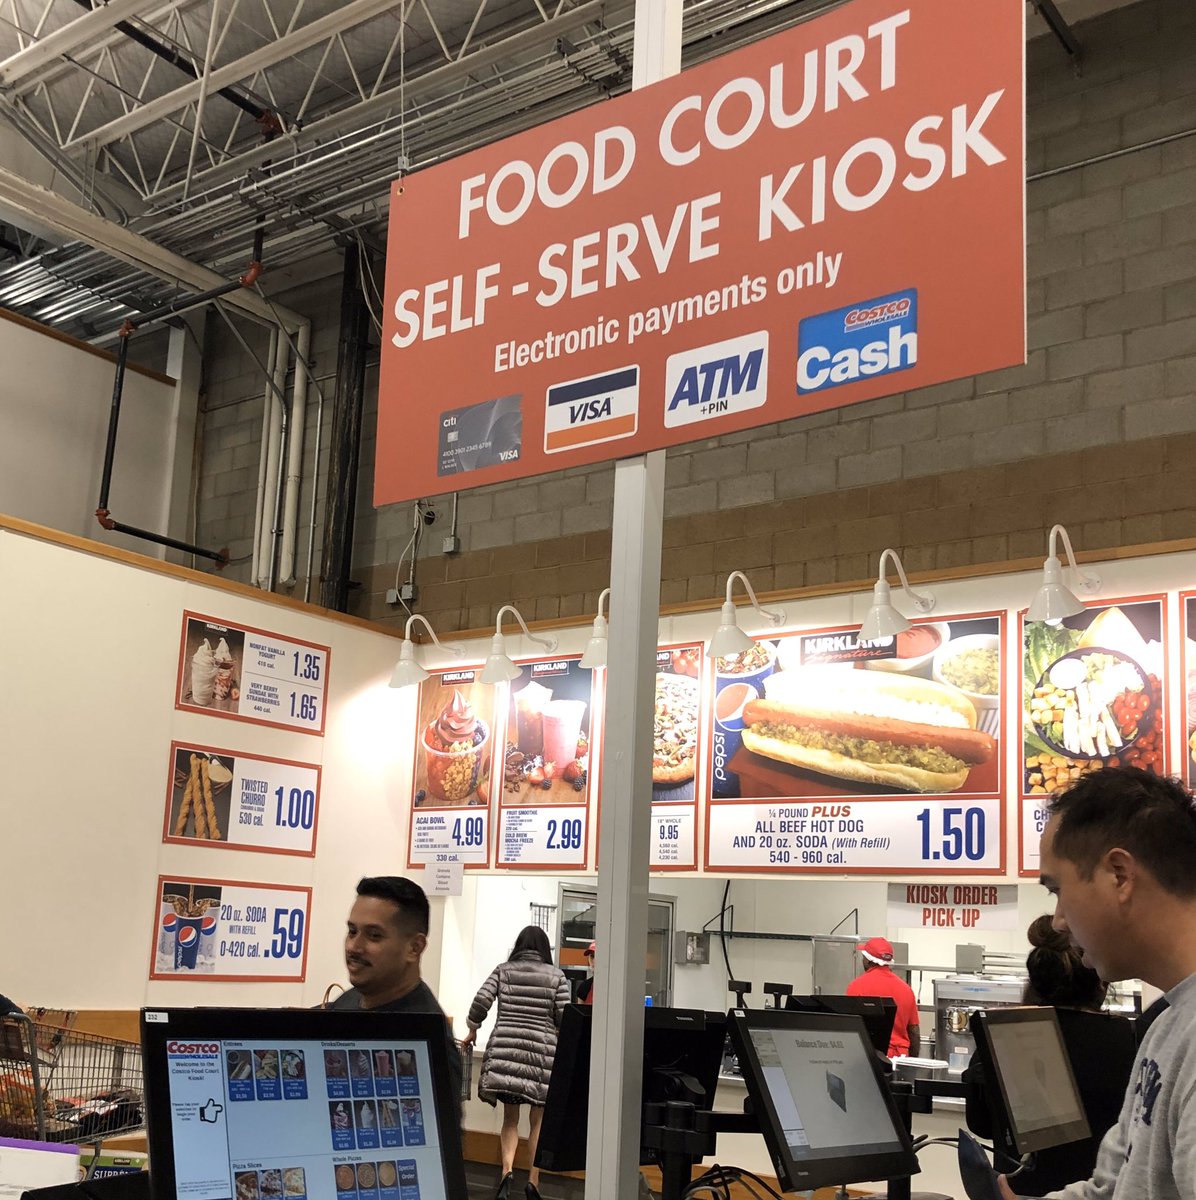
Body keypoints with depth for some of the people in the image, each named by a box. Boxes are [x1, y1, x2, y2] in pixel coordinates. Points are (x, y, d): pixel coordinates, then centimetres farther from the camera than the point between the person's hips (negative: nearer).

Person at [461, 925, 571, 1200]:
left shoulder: (503, 970, 9)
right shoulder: (556, 975, 6)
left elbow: (480, 1002, 0)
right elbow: (564, 1017, 1)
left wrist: (472, 1031, 15)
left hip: (505, 1049, 1)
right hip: (541, 1051, -1)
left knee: (510, 1117, 10)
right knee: (538, 1120, 10)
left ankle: (507, 1170, -11)